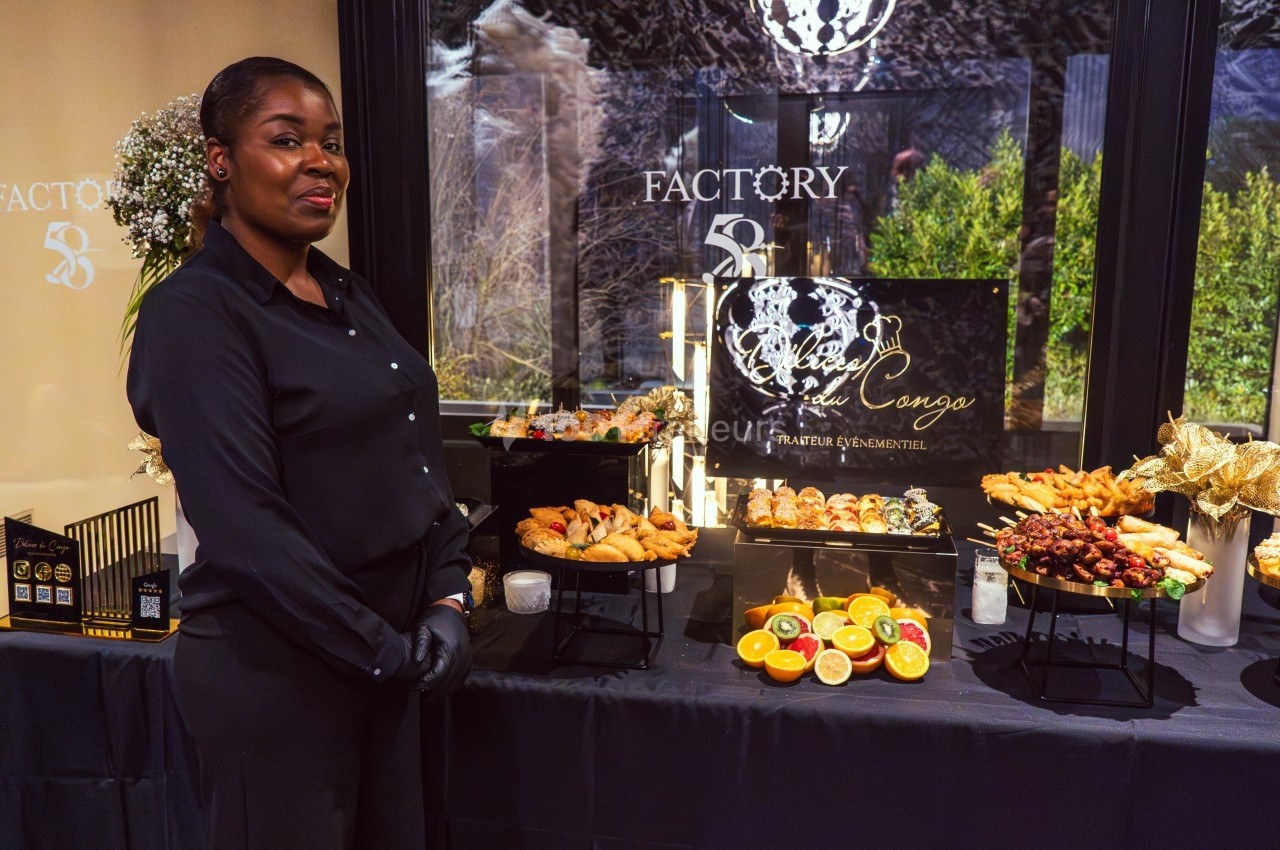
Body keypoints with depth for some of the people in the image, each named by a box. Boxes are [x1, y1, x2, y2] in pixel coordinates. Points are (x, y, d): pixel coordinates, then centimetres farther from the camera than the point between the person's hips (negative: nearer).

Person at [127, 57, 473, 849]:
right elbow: (245, 527, -21)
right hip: (273, 669, -7)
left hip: (392, 655, 7)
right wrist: (386, 651, -15)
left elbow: (421, 453, 9)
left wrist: (448, 598, -1)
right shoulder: (195, 313, -15)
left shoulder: (349, 293, 7)